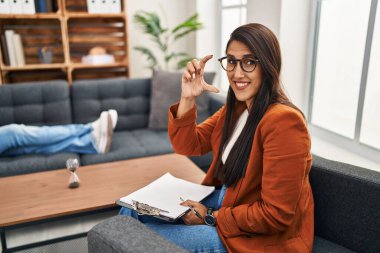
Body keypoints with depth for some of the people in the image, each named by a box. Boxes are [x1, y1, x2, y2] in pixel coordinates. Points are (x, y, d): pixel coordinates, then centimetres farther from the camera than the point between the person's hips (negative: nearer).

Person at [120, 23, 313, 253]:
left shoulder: (283, 121, -26)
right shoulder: (236, 107, 1)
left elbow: (276, 216, -25)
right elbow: (187, 145, 3)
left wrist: (211, 217, -17)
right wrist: (188, 98, -12)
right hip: (225, 198, 8)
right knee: (134, 210, 7)